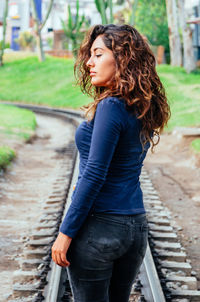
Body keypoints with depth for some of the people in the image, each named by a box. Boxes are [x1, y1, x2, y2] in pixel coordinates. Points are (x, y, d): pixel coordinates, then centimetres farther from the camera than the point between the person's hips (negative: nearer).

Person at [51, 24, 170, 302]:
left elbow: (93, 175, -19)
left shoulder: (111, 107, -17)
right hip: (136, 226, 8)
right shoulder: (143, 109, 8)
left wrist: (66, 232, -15)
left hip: (99, 227, -8)